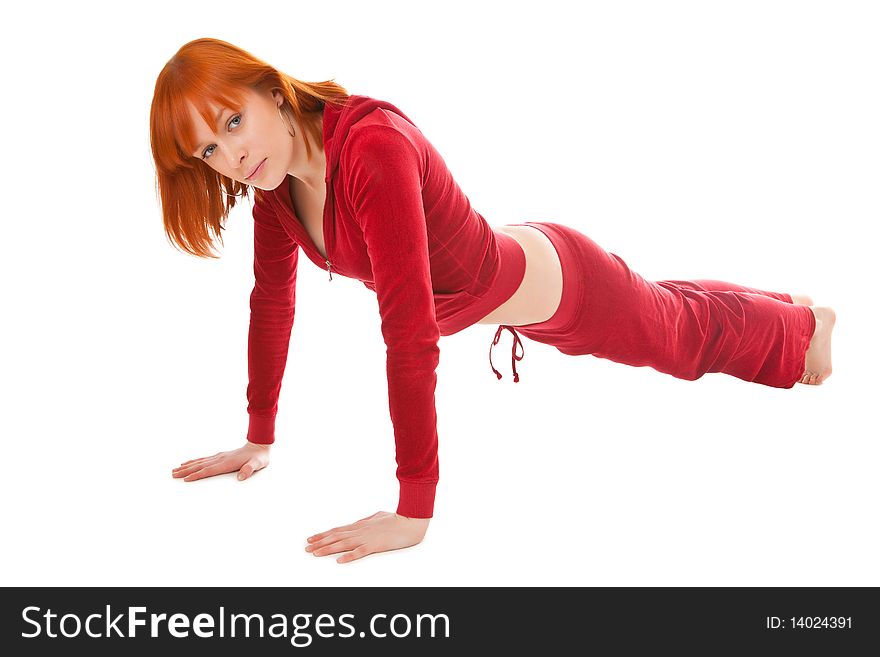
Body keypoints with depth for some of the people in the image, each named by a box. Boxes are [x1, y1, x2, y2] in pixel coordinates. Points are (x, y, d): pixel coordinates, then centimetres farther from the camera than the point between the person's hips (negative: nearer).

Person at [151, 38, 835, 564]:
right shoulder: (274, 174, -18)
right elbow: (273, 300, -5)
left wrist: (414, 512, -45)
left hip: (562, 288, -7)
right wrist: (259, 440, -2)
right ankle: (794, 317, 72)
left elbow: (410, 328, -47)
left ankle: (805, 321, 62)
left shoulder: (372, 145, -43)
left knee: (687, 332, 25)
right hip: (498, 275, 7)